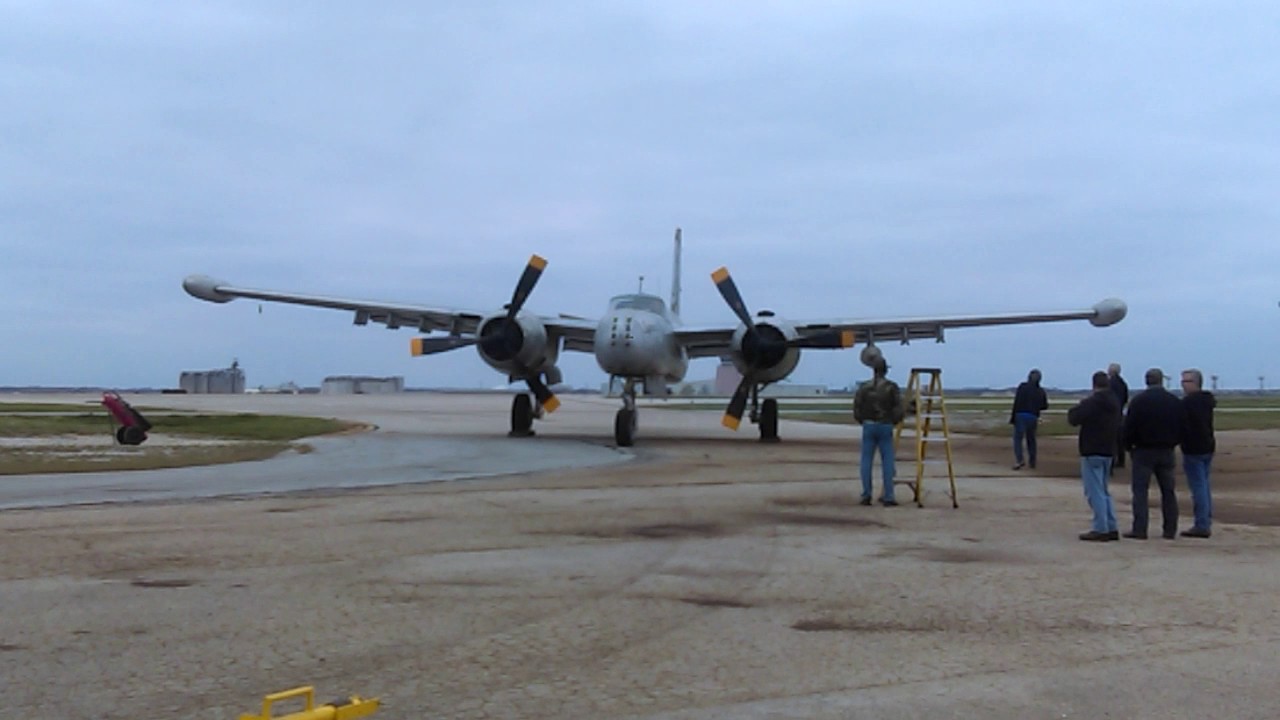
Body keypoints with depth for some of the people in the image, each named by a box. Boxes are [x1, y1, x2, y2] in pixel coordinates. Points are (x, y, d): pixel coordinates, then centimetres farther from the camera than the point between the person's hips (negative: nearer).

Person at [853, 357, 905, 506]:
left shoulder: (864, 387, 0)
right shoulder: (892, 387, -4)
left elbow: (857, 408, -1)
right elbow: (899, 409, -8)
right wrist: (894, 421, 12)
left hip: (868, 427, 1)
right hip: (885, 427, -1)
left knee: (866, 461, 6)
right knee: (887, 462, 2)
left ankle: (866, 496, 2)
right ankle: (887, 497, -2)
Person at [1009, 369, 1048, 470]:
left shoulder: (1022, 387, -5)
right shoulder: (1041, 391, 7)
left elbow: (1017, 402, -9)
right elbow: (1045, 406, 14)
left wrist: (1012, 417, -6)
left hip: (1021, 415, -4)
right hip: (1033, 417, 4)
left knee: (1017, 438, -1)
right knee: (1031, 439, 16)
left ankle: (1019, 460, -17)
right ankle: (1032, 462, 18)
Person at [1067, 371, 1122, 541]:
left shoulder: (1091, 402, -16)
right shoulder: (1114, 403, 11)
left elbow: (1073, 419, -16)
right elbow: (1118, 426, 22)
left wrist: (1077, 407, 1)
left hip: (1092, 452, -8)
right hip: (1109, 451, 8)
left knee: (1095, 492, -5)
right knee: (1103, 491, 17)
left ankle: (1100, 529, -7)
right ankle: (1111, 528, 15)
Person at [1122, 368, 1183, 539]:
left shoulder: (1138, 401, -7)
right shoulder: (1174, 401, 5)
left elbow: (1129, 427, -8)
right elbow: (1181, 428, 7)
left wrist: (1128, 446, 6)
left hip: (1144, 450, -4)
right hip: (1166, 452, 4)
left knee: (1140, 490, -3)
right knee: (1168, 491, 10)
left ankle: (1139, 530, -8)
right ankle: (1170, 530, 10)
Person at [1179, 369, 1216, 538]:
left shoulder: (1188, 402, -16)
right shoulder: (1207, 400, 12)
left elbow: (1183, 425, -18)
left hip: (1193, 449, -9)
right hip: (1208, 447, 9)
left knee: (1198, 487, -7)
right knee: (1204, 487, 14)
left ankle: (1201, 525, -7)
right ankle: (1206, 523, 18)